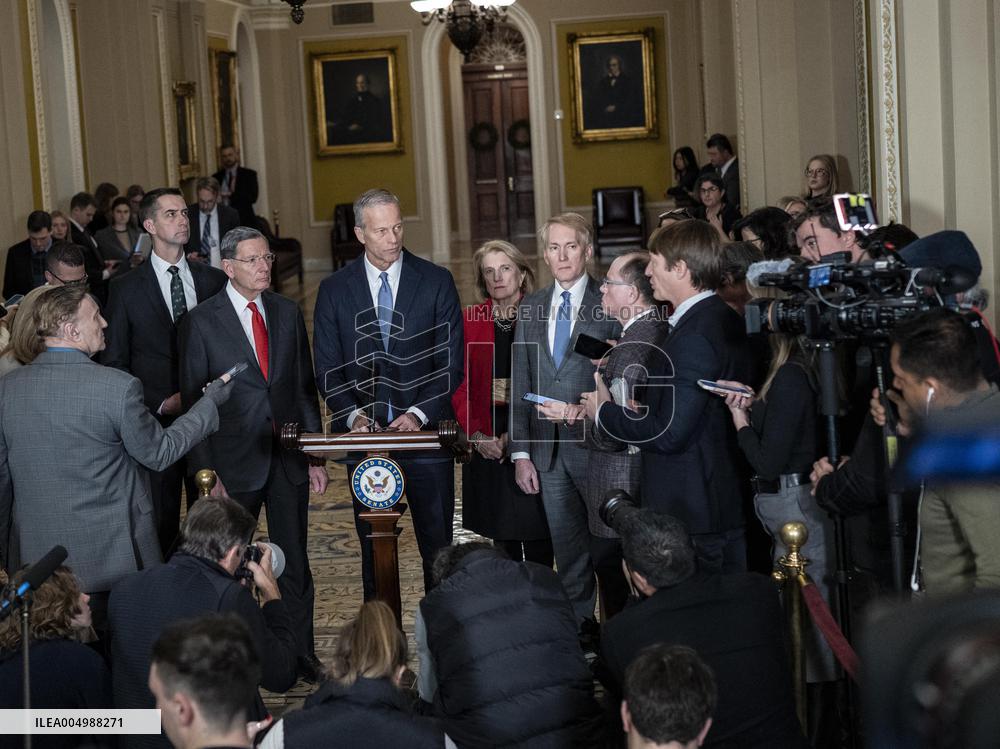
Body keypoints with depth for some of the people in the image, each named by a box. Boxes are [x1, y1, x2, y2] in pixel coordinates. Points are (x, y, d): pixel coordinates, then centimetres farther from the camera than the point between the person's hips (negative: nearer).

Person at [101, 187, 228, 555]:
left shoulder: (213, 280, 8)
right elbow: (114, 363, 0)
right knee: (161, 524, 3)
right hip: (156, 421, -2)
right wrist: (161, 402, -11)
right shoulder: (126, 288, 0)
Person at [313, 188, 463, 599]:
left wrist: (419, 414, -15)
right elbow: (327, 368, 3)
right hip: (364, 435, 1)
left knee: (437, 546, 4)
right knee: (373, 548, 8)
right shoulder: (335, 289, 3)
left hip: (425, 431, -1)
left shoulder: (436, 282, 0)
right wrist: (353, 416, -14)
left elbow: (452, 362, -2)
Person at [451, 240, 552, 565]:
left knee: (539, 544, 0)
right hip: (487, 449, 2)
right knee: (503, 540, 8)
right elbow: (459, 386, 5)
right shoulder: (470, 321, 6)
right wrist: (477, 435, -7)